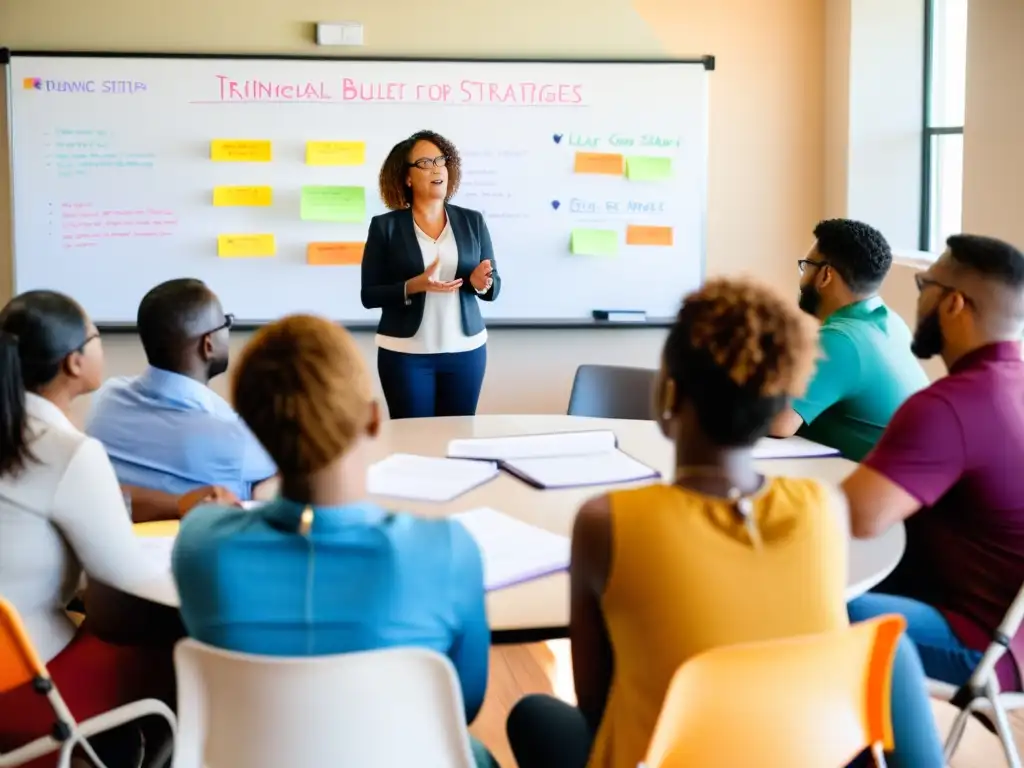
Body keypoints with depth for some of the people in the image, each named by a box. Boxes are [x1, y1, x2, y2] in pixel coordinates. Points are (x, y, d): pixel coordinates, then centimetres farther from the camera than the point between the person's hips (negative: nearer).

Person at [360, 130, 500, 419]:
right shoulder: (385, 226, -2)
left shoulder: (472, 221, 5)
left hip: (465, 350, 2)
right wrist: (413, 287, -19)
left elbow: (494, 287, 8)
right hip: (405, 353, -2)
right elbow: (369, 295, -4)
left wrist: (480, 283, -15)